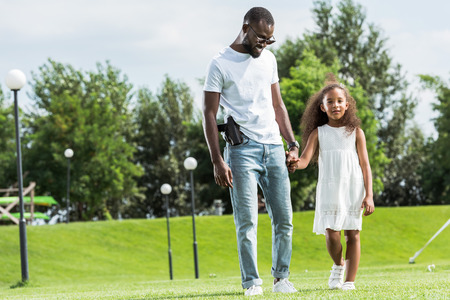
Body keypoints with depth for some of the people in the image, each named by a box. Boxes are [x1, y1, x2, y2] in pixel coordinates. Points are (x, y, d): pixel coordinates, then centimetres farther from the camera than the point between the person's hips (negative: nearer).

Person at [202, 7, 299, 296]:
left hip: (273, 147, 5)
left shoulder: (268, 59, 13)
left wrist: (292, 144, 12)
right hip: (242, 150, -5)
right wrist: (217, 161, -12)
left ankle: (282, 277, 14)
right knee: (247, 221, -7)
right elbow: (209, 114, -6)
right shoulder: (220, 64, -5)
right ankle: (252, 282, -1)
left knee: (284, 219, 3)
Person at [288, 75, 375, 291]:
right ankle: (338, 265, 22)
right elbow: (305, 159, -5)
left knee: (352, 234, -2)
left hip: (353, 190, 0)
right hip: (328, 190, 0)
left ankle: (350, 280, 4)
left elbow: (365, 165, 4)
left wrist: (369, 195, -4)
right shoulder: (318, 133, 5)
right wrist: (296, 164, -31)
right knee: (331, 234, -8)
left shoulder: (355, 133, 5)